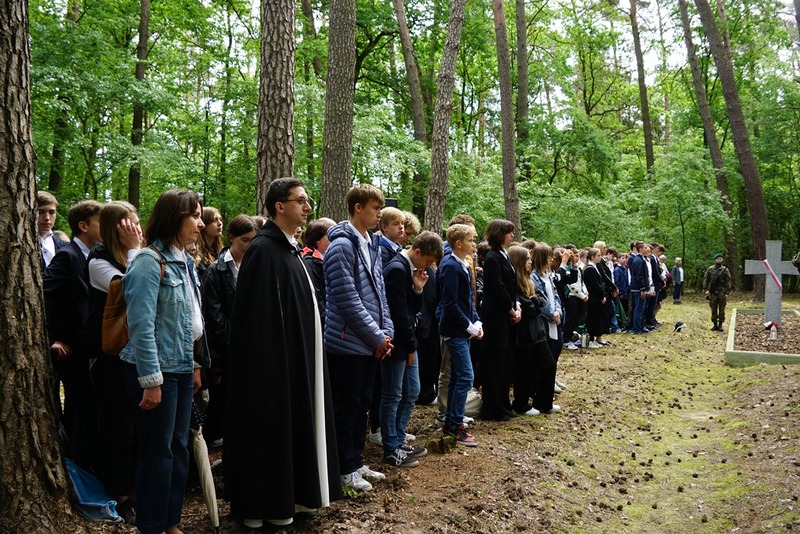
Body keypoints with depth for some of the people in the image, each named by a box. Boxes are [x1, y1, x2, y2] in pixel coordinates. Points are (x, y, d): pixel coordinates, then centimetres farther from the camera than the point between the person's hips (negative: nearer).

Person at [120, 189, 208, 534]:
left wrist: (196, 364, 14)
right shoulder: (150, 261, -14)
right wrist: (151, 380, -19)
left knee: (179, 447, 13)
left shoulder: (185, 261, 10)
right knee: (157, 451, 2)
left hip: (182, 367, 8)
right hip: (157, 369, -8)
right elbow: (142, 325, -19)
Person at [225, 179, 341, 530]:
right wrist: (270, 362, -23)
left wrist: (309, 354, 17)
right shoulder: (263, 249, -16)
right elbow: (256, 316, -21)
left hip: (299, 357, 9)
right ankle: (263, 506, 15)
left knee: (296, 424, 15)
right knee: (273, 428, 1)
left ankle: (292, 496, 27)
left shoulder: (290, 248, 13)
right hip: (274, 359, -9)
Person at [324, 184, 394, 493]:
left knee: (362, 404, 16)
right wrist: (378, 337, -15)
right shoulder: (342, 246, -16)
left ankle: (356, 462, 28)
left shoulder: (372, 245, 11)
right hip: (348, 343, -8)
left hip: (370, 344, 8)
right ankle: (345, 470, 16)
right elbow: (348, 301, -20)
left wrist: (386, 332, 4)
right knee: (347, 407, 3)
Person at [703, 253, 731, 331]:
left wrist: (727, 293, -6)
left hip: (722, 292, -1)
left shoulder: (725, 270, 3)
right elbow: (705, 279, 6)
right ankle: (715, 325, 11)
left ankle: (720, 325, 5)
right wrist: (706, 289, -5)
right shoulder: (710, 269, 7)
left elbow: (728, 282, 1)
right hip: (713, 292, 1)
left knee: (721, 309, -1)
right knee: (713, 309, 4)